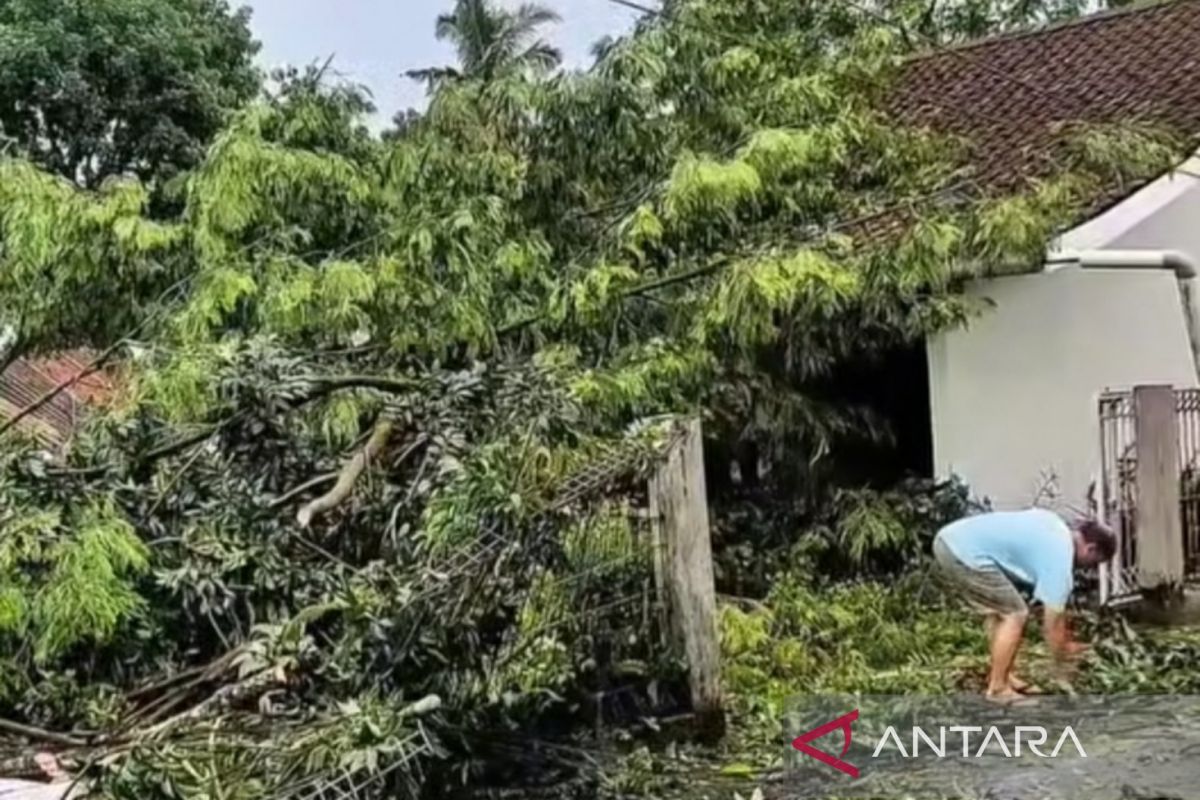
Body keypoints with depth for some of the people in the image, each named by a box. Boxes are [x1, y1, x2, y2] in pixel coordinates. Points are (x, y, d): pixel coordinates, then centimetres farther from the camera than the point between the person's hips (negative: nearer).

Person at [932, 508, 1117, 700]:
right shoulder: (1059, 558, -6)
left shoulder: (1056, 525, 19)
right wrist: (1064, 656, 17)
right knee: (1015, 614, -1)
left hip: (951, 538, 10)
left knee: (998, 610, 23)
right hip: (965, 553, -10)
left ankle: (1002, 676, 29)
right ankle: (998, 689, 6)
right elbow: (1052, 623, 0)